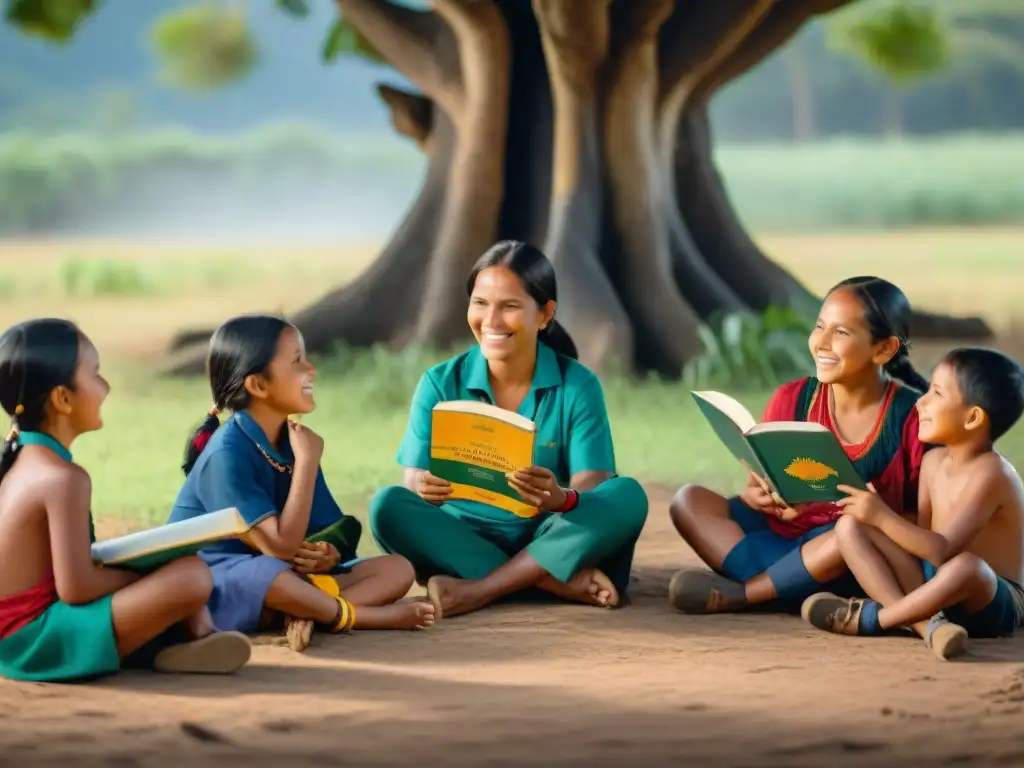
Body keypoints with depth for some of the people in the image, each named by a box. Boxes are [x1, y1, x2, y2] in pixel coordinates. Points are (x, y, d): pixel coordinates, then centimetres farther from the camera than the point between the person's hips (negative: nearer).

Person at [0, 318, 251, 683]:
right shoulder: (63, 477, -18)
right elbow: (76, 588, -21)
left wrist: (133, 567, 10)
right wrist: (144, 572, -5)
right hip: (40, 638, -10)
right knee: (192, 575, -22)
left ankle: (180, 640, 3)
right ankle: (193, 638, 6)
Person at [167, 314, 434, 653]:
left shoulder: (293, 443, 5)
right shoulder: (227, 454, -21)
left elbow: (332, 532, 7)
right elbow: (281, 547, -27)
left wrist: (328, 554, -18)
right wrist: (307, 462, -21)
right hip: (216, 588, -8)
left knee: (397, 568, -4)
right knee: (270, 573, -42)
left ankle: (304, 612, -27)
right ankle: (364, 615, -18)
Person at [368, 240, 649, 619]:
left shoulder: (577, 385, -3)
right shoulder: (440, 383, 0)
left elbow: (592, 486, -13)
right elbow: (413, 480, -7)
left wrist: (562, 499, -38)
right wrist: (423, 487, -33)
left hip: (550, 543, -1)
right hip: (461, 543, 1)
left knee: (627, 496, -26)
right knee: (388, 505, -26)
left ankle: (478, 591, -30)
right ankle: (561, 583, -30)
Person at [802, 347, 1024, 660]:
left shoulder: (990, 473, -19)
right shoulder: (933, 461, 7)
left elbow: (942, 550, -27)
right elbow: (923, 539, 5)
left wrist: (882, 517, -20)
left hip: (991, 602, -8)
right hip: (930, 586, 8)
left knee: (966, 566, -44)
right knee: (850, 526, -6)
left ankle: (871, 617, -22)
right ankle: (925, 622, -25)